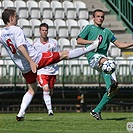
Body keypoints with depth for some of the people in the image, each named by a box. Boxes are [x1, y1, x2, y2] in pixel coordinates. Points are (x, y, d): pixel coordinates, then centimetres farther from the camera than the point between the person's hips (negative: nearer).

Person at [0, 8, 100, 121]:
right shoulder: (17, 30, -17)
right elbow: (20, 46, -29)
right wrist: (31, 61, -33)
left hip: (24, 68, 7)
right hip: (36, 59, -7)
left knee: (32, 90, 21)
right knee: (64, 54, 2)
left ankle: (21, 113, 6)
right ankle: (91, 48, 10)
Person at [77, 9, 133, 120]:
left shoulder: (107, 31, 28)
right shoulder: (89, 28, 16)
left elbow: (119, 44, 27)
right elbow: (79, 40, 6)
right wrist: (93, 42, -7)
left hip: (103, 57, 5)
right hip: (93, 56, -5)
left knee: (114, 89, -8)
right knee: (104, 60, -43)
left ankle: (97, 111, 0)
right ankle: (111, 85, -63)